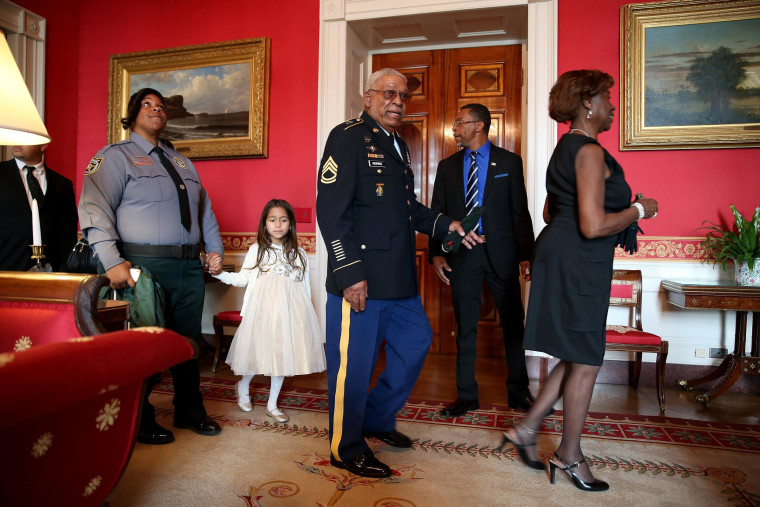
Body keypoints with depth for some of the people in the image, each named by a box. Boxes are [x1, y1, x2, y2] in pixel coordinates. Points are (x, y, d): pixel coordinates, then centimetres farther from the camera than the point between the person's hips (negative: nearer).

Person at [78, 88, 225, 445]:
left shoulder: (183, 163, 22)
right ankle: (139, 421, 24)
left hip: (190, 265, 6)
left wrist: (215, 248, 12)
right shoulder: (116, 156, 1)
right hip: (144, 266, -5)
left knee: (187, 342, 12)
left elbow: (205, 209, 23)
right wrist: (113, 261, -21)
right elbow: (95, 209, -11)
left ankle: (189, 411, 30)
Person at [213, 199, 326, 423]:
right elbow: (243, 278, 5)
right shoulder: (257, 250, 6)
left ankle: (272, 404, 23)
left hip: (290, 310, 2)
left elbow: (305, 286, 10)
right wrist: (219, 273, -8)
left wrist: (305, 313, 7)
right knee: (257, 349, 2)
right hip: (262, 308, -1)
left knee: (282, 353, 6)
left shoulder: (298, 253, 9)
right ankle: (243, 387, 35)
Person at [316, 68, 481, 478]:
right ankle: (345, 449, 24)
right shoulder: (348, 137, -7)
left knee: (416, 341, 18)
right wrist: (350, 272, -22)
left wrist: (445, 225, 13)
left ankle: (378, 418, 38)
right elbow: (331, 210, -17)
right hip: (360, 280, -9)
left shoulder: (399, 145, 20)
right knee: (353, 364, 2)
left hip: (399, 278, 9)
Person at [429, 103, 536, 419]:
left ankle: (518, 392, 24)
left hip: (500, 252, -1)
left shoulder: (509, 162, 4)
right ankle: (466, 395, 20)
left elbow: (520, 212, 2)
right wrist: (436, 253, -3)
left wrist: (526, 255, -4)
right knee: (465, 327, 7)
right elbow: (437, 213, 8)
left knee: (513, 323, 7)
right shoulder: (447, 166, 10)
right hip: (461, 254, 2)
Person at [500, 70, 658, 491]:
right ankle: (569, 455, 21)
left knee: (578, 358, 16)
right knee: (586, 362, 4)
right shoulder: (589, 151, -15)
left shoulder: (566, 148, 16)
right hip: (578, 264, -10)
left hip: (562, 258, 10)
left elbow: (550, 211, 22)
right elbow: (593, 226, -24)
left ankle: (527, 428, 23)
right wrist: (638, 211, -7)